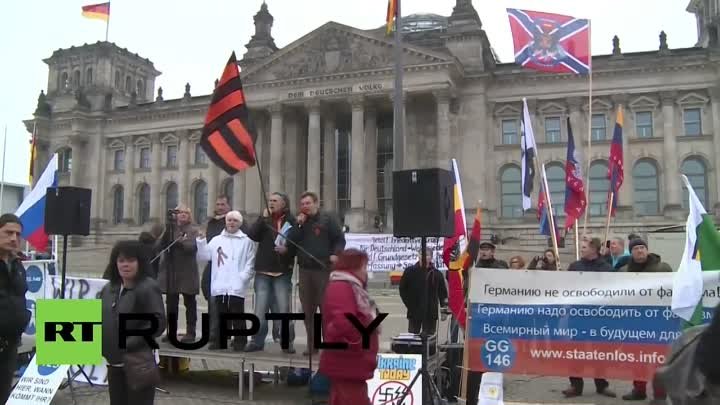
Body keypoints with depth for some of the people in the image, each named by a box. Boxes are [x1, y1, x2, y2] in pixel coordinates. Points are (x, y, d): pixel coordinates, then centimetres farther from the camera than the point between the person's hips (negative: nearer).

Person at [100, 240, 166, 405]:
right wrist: (102, 344, 3)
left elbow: (158, 322, -21)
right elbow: (101, 318, 20)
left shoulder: (148, 288, -14)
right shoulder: (109, 289, 10)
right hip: (114, 363, 8)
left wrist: (129, 344, -22)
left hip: (137, 364, -8)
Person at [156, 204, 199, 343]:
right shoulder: (169, 229, 11)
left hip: (187, 273, -3)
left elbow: (192, 247, -13)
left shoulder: (193, 231, 3)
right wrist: (168, 229, -12)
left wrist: (179, 241, -26)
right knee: (171, 304, 7)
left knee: (190, 303, 3)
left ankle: (190, 333, 9)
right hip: (170, 272, 3)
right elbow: (160, 245, -2)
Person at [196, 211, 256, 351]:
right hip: (220, 286, 3)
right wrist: (201, 241, -2)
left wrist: (242, 278, -13)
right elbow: (203, 257, 10)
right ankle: (220, 340, 22)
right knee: (221, 315, 12)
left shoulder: (247, 241, 4)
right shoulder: (216, 240, 13)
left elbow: (251, 264, -1)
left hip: (237, 287, -3)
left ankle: (240, 341, 8)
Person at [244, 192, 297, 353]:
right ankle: (257, 340, 16)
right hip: (262, 271, 3)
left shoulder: (291, 221, -1)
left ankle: (287, 342, 9)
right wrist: (263, 217, -10)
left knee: (284, 308, 0)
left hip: (282, 272, -3)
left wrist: (287, 249, -18)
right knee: (260, 308, 7)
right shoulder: (264, 220, 10)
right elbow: (252, 235, -6)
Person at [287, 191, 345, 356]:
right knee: (307, 309, 9)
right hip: (305, 270, 5)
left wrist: (336, 254, -16)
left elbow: (340, 239, 0)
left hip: (324, 269, -5)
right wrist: (298, 225, -5)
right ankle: (312, 344, 18)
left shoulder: (327, 220, 2)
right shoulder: (300, 221, 15)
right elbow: (290, 241, 3)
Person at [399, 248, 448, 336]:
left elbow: (443, 293, 6)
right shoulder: (410, 271, 1)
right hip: (414, 312, 0)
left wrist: (444, 309, -1)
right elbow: (402, 289, 5)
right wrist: (409, 304, -2)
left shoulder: (437, 274, 2)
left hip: (431, 314, 0)